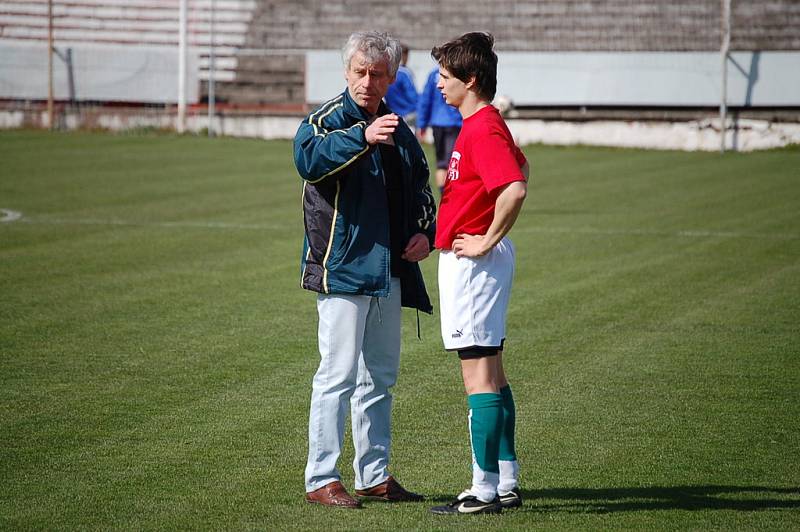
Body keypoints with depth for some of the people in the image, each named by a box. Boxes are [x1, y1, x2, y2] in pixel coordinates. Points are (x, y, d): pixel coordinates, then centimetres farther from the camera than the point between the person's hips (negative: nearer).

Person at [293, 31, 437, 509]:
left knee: (381, 376, 13)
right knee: (339, 375, -9)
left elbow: (421, 188, 24)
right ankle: (321, 479, -4)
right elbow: (308, 158, -28)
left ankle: (375, 475, 23)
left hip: (389, 271, 7)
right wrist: (362, 137, -41)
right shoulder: (328, 120, -6)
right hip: (342, 267, -7)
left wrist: (426, 232, 5)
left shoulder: (399, 132, 14)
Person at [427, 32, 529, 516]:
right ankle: (507, 483, 19)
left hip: (473, 261, -11)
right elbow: (521, 167, 31)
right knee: (492, 373, 14)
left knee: (479, 376, -8)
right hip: (471, 256, 11)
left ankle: (484, 490, -6)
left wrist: (487, 241, -22)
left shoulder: (482, 129, -18)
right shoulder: (486, 124, 13)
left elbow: (515, 188, -32)